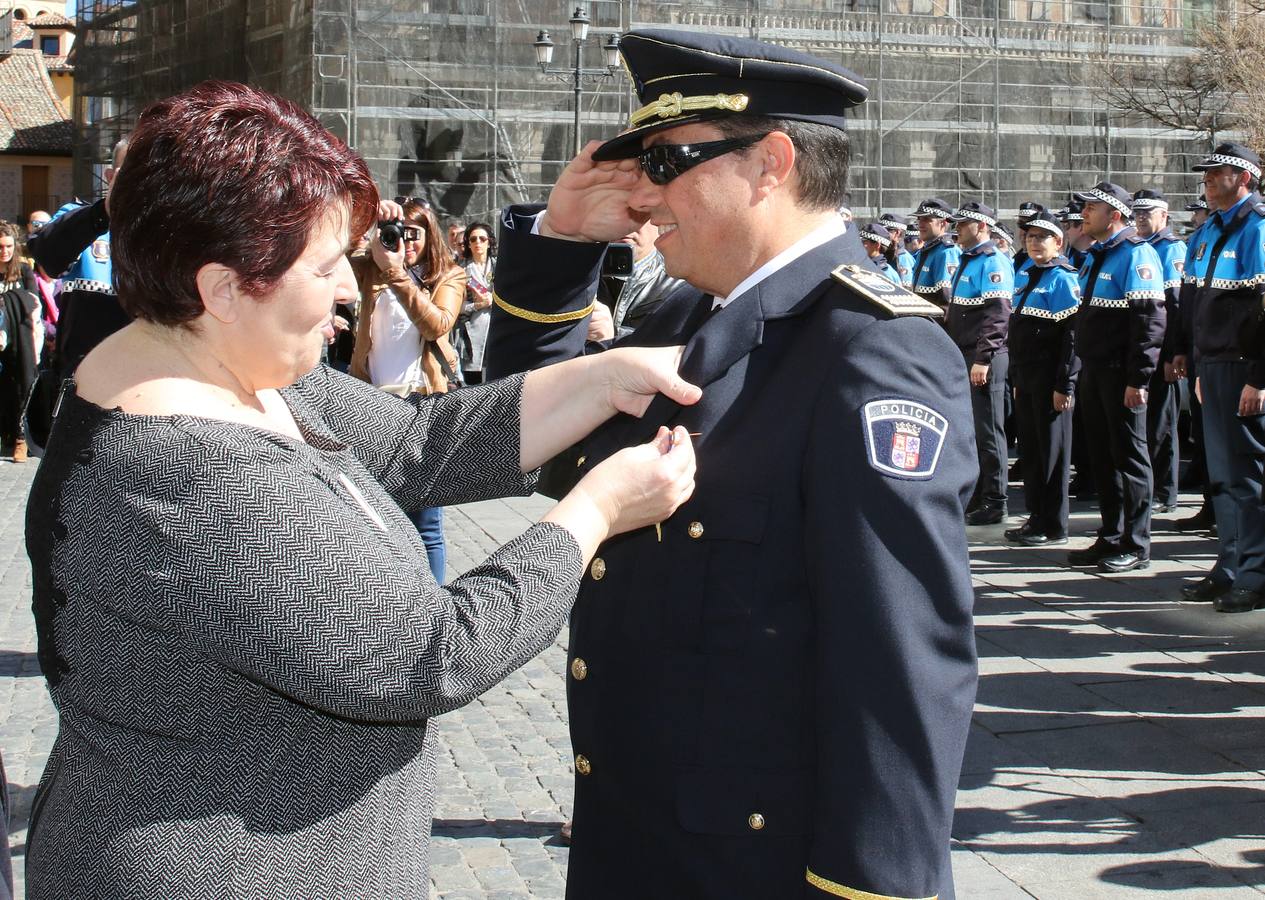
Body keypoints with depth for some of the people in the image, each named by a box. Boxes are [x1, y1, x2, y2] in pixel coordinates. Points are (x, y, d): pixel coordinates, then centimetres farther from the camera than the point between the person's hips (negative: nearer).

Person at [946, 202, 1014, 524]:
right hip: (962, 358, 10)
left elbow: (997, 315, -20)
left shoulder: (993, 262, -13)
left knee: (987, 429, -4)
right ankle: (975, 496, 23)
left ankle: (994, 503, 2)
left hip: (984, 360, -10)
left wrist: (982, 359, -24)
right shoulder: (966, 261, 16)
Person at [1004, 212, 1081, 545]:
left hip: (1049, 378, -8)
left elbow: (1072, 334, -15)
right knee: (1030, 446, 12)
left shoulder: (1063, 278, -10)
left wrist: (1065, 384, -19)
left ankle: (1053, 527, 4)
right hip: (1025, 377, 8)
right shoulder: (1023, 276, 14)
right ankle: (1036, 516, 21)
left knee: (1051, 451, -2)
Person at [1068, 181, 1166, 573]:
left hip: (1121, 375, -9)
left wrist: (1137, 379, -22)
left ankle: (1136, 546, 5)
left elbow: (1149, 320, -18)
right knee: (1102, 456, 12)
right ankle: (1110, 538, 20)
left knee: (1130, 456, -2)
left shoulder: (1136, 254, -12)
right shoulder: (1096, 256, 16)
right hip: (1093, 371, 9)